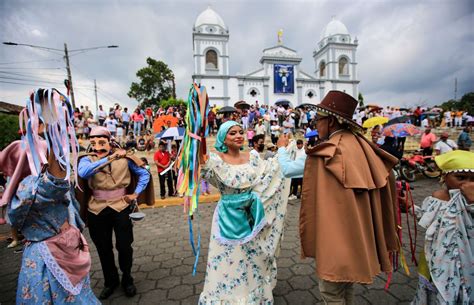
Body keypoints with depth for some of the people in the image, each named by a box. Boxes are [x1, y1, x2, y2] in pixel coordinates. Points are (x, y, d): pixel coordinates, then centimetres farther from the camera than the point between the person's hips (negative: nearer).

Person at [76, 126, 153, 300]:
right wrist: (109, 158, -34)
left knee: (124, 246, 6)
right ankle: (110, 281, 39)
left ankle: (127, 279, 33)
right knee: (103, 249, 16)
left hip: (121, 208, -1)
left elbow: (144, 173, 1)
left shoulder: (124, 157, -8)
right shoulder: (87, 159, -7)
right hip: (97, 211, 2)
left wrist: (136, 194, -6)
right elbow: (83, 172, -30)